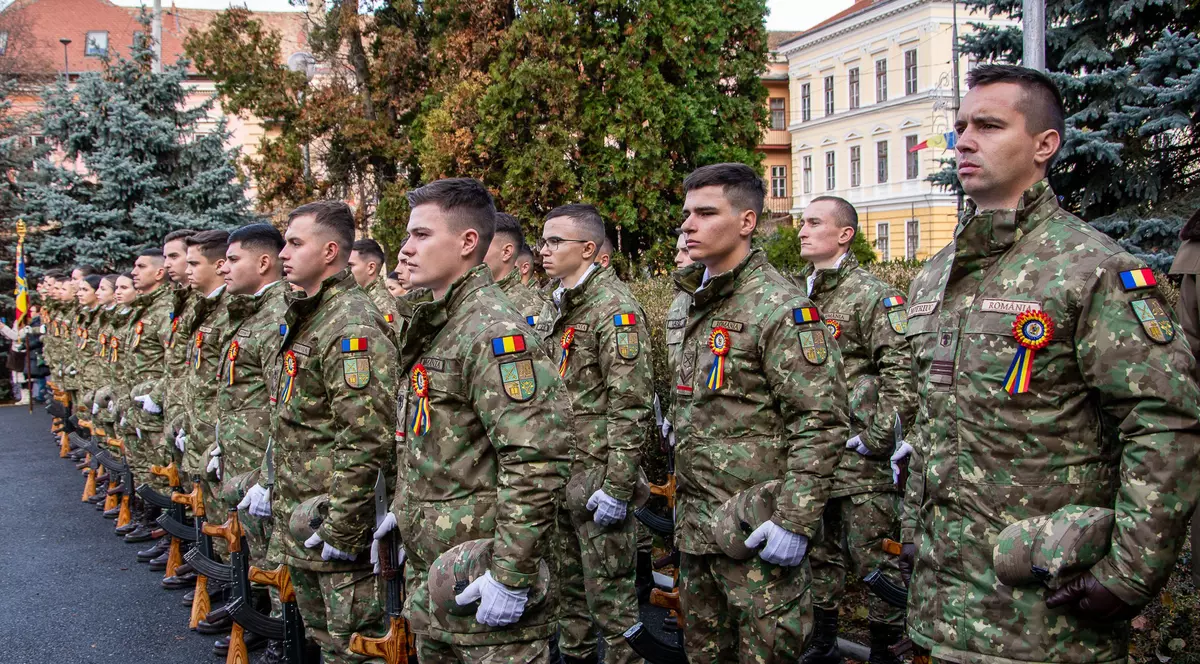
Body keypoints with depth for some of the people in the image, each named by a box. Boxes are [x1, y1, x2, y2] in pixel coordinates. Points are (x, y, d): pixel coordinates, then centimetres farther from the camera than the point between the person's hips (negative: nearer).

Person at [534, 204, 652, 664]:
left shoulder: (616, 308, -14)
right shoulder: (555, 307, 13)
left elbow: (632, 405, -19)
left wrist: (617, 487, -21)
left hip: (598, 476, -9)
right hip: (557, 472, 9)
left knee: (610, 590, 0)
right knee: (567, 582, 19)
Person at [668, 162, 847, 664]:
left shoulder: (782, 309, -16)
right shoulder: (683, 305, 11)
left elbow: (821, 422, -19)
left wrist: (796, 520, -22)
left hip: (758, 529, -8)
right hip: (693, 522, 8)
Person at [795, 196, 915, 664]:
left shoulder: (873, 295, -7)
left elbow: (902, 372, -14)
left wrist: (878, 438, -17)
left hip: (860, 460, -7)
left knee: (874, 557, 0)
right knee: (818, 554, 17)